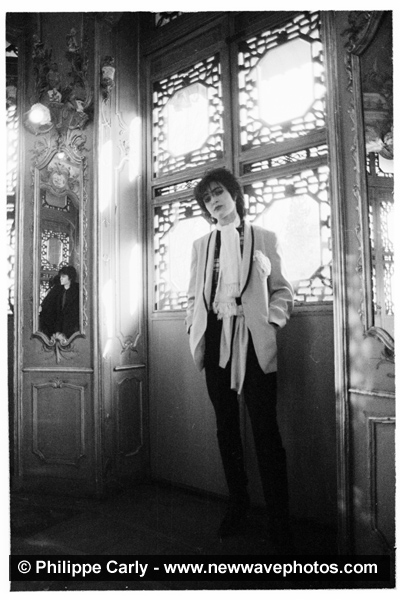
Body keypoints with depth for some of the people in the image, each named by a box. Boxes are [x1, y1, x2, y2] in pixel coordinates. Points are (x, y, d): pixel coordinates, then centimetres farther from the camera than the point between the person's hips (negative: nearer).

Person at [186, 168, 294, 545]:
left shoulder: (264, 239, 9)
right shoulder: (201, 245, 16)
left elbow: (281, 289, 8)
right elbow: (194, 295, 16)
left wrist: (272, 320, -8)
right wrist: (194, 330, 4)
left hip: (254, 340, -3)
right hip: (216, 340, 3)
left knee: (265, 427, -4)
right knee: (226, 426, 9)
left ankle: (278, 517, 10)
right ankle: (237, 507, 23)